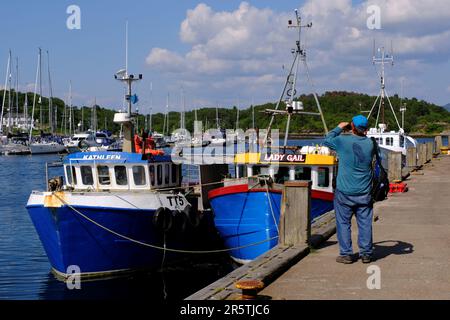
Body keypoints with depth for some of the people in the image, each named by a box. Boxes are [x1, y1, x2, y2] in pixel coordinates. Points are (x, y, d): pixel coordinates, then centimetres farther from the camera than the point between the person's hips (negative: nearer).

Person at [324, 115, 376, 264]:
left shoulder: (343, 140, -13)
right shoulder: (370, 143, -5)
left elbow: (327, 140, 6)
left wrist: (339, 128, 19)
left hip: (344, 192, -2)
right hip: (364, 193, 2)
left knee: (343, 223, 7)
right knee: (365, 223, 9)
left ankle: (346, 254, 8)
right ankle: (366, 253, 14)